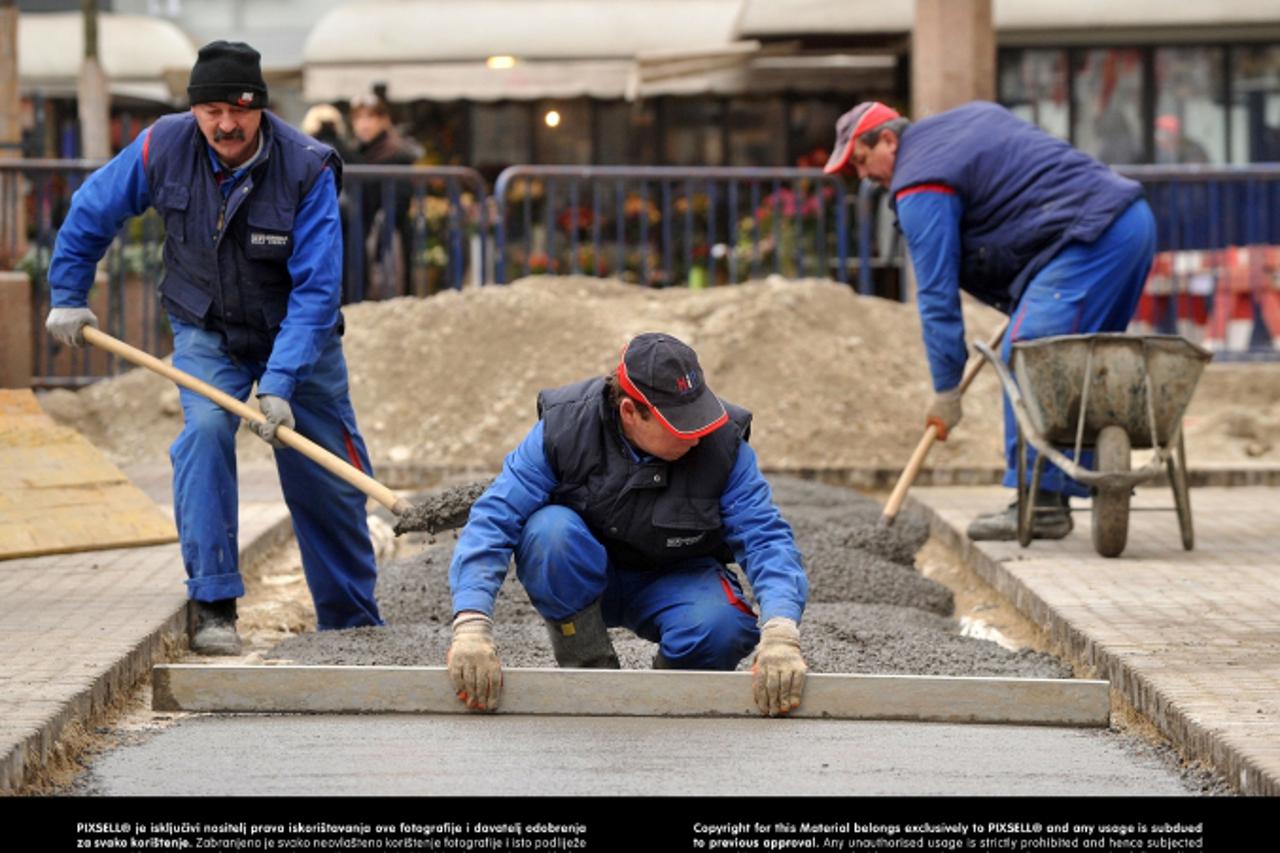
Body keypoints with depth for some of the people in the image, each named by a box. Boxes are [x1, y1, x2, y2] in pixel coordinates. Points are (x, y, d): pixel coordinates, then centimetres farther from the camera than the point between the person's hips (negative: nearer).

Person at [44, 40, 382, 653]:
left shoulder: (308, 169, -26)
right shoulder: (163, 147, -18)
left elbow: (316, 289, -28)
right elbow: (91, 213, 0)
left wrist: (280, 384, -35)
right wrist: (67, 296, 4)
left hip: (297, 333, -1)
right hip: (207, 331, 1)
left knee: (327, 480, 4)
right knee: (204, 429, -26)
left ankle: (353, 625, 24)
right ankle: (212, 604, -20)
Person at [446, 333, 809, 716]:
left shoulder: (723, 444, -21)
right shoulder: (564, 428, -24)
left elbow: (765, 537, -24)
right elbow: (493, 520, -27)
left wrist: (780, 634, -44)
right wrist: (472, 627, -41)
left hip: (675, 581, 0)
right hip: (582, 582, 0)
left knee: (720, 626, -35)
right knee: (549, 529, -34)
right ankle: (589, 669, -15)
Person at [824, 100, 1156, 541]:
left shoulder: (920, 186, -5)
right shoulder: (973, 115, 23)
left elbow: (937, 294, -7)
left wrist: (947, 390, -4)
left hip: (1092, 239, -10)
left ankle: (1040, 501, -14)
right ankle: (1059, 495, 11)